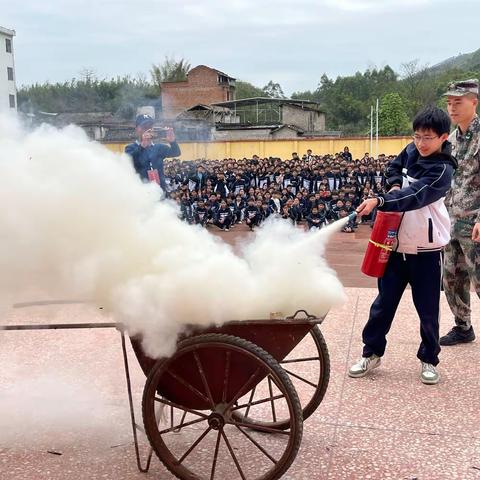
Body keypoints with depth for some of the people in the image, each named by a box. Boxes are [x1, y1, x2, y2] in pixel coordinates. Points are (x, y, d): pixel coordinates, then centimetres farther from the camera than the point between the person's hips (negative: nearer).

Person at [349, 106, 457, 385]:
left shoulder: (443, 170, -16)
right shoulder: (411, 151, 3)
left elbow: (415, 196, -31)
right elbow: (394, 169, 23)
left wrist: (379, 201, -43)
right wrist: (396, 185, 1)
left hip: (427, 249, -5)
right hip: (396, 243, 5)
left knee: (428, 309, 7)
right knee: (384, 302, 11)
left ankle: (429, 360, 26)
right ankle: (372, 353, 24)